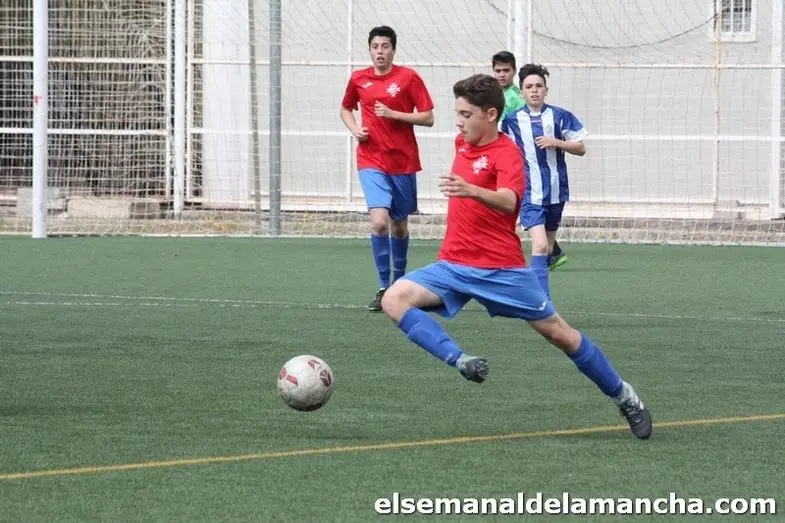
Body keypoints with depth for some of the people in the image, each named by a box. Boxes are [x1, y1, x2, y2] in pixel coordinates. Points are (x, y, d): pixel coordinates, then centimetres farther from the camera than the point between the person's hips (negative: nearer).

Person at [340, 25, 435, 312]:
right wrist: (355, 129, 1)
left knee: (399, 225, 13)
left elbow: (427, 118, -6)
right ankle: (383, 288, -12)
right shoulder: (358, 79, 3)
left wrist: (393, 114, -17)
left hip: (403, 162, 0)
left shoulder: (408, 77, -5)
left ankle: (399, 283, 34)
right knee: (379, 221, -18)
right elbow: (345, 109, 22)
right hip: (371, 162, 0)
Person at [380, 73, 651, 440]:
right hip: (454, 264, 6)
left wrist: (472, 191, -54)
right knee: (394, 300, -17)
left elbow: (508, 201, -35)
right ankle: (460, 361, -28)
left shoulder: (506, 153, -15)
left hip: (501, 268, -6)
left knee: (556, 331, 2)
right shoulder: (463, 143, 6)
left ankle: (623, 397, 19)